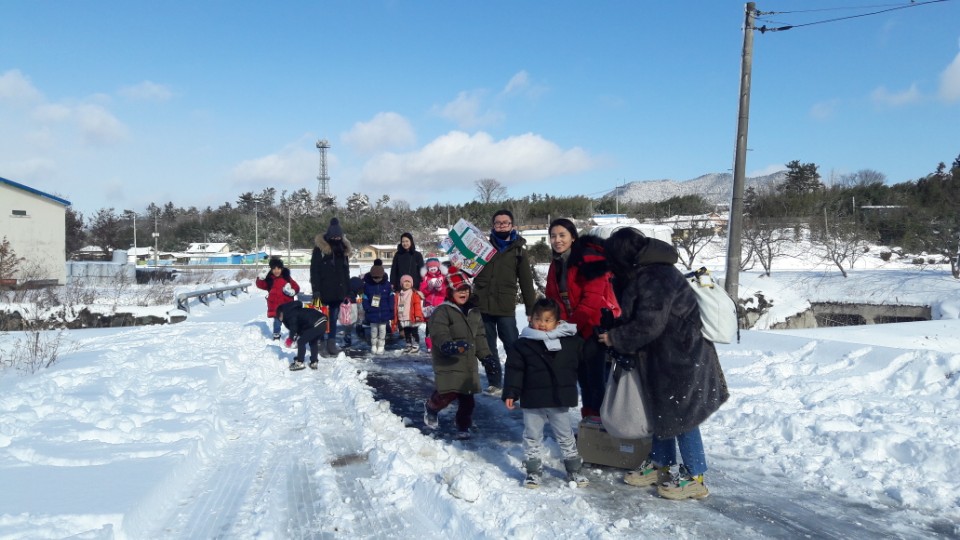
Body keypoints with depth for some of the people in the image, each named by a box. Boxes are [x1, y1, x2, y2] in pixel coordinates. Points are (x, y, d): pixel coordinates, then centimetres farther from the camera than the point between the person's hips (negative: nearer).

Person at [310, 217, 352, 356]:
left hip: (338, 290, 5)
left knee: (334, 318, 9)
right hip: (324, 290, -5)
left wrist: (347, 290, 13)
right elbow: (314, 270, -9)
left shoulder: (343, 248, 11)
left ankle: (331, 344, 13)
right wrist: (316, 290, -15)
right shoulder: (320, 248, -7)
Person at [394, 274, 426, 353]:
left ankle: (416, 346, 8)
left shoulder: (415, 294, -6)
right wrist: (395, 319, 9)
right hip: (403, 319, 5)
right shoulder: (398, 295, 8)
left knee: (414, 333, 2)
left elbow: (417, 305, -11)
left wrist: (417, 315, -18)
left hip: (412, 319, -5)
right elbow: (395, 307, 10)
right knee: (406, 333, 14)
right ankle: (409, 345, 24)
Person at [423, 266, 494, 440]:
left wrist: (486, 355, 11)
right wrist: (447, 345, -42)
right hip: (447, 363, -6)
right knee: (448, 393, -11)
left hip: (469, 363, 6)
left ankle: (463, 427, 23)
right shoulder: (442, 311, -10)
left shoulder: (474, 312, 12)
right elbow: (439, 332, -23)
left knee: (467, 398, 7)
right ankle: (431, 407, 21)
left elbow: (480, 336, 18)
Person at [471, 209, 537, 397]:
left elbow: (526, 283, 6)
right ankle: (494, 383, 19)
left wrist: (531, 310, 2)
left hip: (506, 309, -2)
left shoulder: (518, 251, 7)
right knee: (488, 347, 9)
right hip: (482, 306, 2)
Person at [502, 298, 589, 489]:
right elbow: (513, 370, -5)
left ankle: (574, 470, 27)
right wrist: (510, 393, -11)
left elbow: (581, 363, 14)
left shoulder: (571, 342, -1)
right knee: (532, 436, 9)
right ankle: (533, 471, 23)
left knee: (566, 436, 13)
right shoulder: (522, 345, -4)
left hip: (560, 401, 1)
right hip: (533, 401, -1)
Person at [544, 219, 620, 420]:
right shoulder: (556, 264, 9)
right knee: (582, 372, 14)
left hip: (596, 323, -8)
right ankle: (589, 414, 26)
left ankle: (599, 415, 1)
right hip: (577, 327, 8)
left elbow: (593, 297, -22)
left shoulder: (590, 260, -16)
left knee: (595, 372, -8)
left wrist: (573, 323, -17)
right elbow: (553, 297, 11)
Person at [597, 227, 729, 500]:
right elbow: (634, 315, 21)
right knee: (661, 410, 18)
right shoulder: (646, 273, 9)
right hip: (664, 355, 10)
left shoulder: (654, 278, -25)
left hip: (681, 356, -10)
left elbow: (647, 326, -25)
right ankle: (660, 464, 32)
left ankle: (694, 477, 11)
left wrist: (614, 338, -13)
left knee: (679, 414, -1)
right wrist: (618, 335, 7)